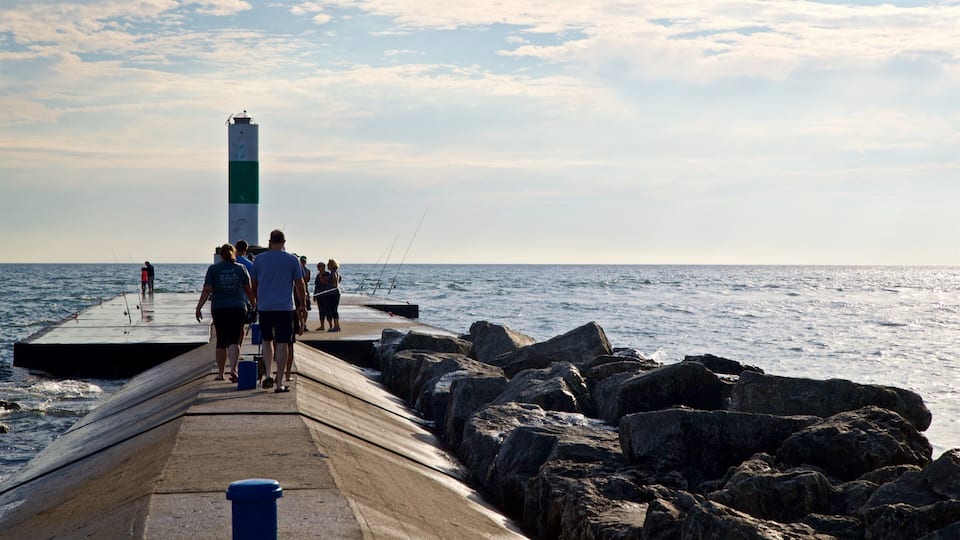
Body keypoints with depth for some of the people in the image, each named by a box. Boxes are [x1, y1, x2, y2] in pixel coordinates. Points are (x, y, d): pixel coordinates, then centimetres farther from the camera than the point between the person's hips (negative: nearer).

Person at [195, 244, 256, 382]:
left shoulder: (213, 269, 1)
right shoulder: (240, 268, 4)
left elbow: (207, 290, -6)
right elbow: (249, 290, 7)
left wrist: (199, 307, -4)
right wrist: (254, 304, 21)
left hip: (219, 308, 0)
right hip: (238, 308, 0)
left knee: (221, 341, 9)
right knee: (234, 340, -4)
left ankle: (220, 373, 15)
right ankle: (233, 369, -23)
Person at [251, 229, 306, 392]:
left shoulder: (259, 259, 3)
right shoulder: (292, 260, 0)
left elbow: (254, 285, 10)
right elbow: (300, 285, 2)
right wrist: (302, 305, 13)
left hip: (264, 307, 2)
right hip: (285, 307, -1)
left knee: (267, 340, 18)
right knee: (282, 344, 1)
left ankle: (268, 374, 4)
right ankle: (279, 383, 0)